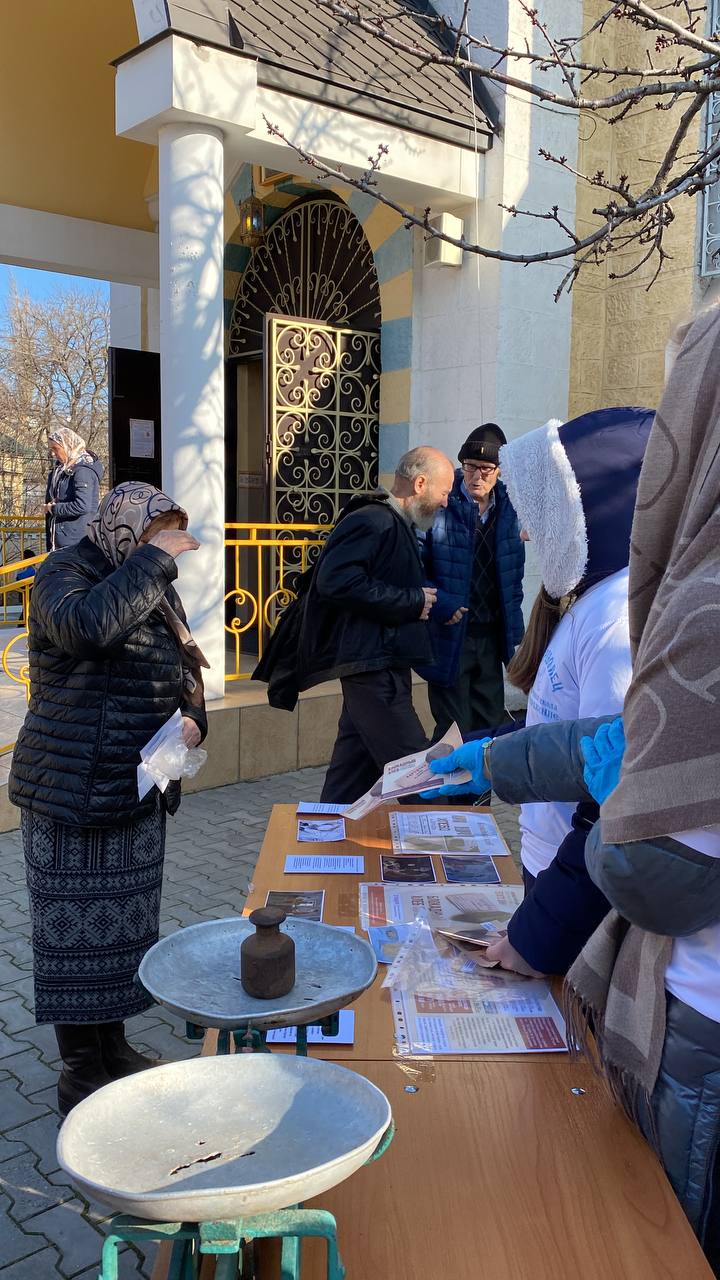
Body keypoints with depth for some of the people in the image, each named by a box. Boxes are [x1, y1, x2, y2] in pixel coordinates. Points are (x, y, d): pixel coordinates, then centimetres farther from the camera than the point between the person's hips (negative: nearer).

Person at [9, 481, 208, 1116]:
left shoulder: (157, 588, 12)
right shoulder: (66, 572, -10)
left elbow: (183, 674, 20)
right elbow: (87, 625, -34)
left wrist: (193, 719, -1)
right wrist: (154, 559, -27)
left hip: (139, 789, 7)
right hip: (72, 790, -7)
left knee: (127, 920, 15)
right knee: (77, 925, 2)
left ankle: (113, 1045, 32)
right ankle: (80, 1072, 16)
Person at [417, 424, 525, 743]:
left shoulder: (507, 510, 5)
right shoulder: (440, 507, -9)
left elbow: (514, 573, 14)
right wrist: (438, 603, -20)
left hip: (492, 637, 5)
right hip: (450, 637, -5)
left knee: (490, 727, 13)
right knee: (454, 734, 2)